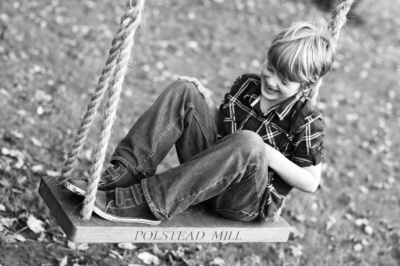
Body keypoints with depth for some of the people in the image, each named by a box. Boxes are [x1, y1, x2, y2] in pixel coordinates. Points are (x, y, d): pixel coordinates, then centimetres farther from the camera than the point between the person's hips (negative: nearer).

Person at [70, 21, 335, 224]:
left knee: (249, 143, -40)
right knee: (184, 91, -9)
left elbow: (311, 182, -8)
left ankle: (145, 202, -40)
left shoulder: (307, 121, -12)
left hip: (251, 200, -6)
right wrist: (207, 101, -4)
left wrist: (271, 156, -22)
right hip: (212, 169, 6)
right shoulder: (247, 85, 5)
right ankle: (123, 174, -24)